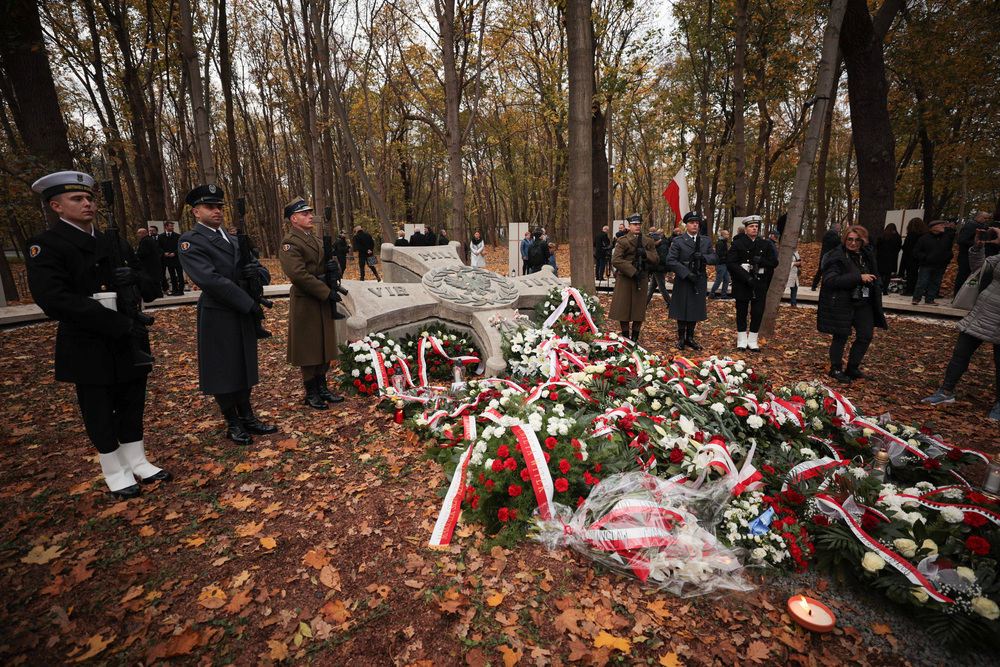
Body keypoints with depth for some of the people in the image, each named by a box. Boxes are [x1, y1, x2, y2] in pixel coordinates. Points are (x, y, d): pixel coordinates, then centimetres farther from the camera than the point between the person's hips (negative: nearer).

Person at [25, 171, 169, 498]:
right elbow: (53, 299, -20)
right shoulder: (45, 246, -8)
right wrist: (120, 323, -26)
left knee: (132, 405, 13)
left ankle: (137, 462, 28)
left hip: (130, 343, 5)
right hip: (88, 347, -5)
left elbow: (152, 286, 11)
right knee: (99, 414, 10)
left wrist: (136, 278, -14)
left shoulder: (117, 245, 11)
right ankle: (115, 471, 25)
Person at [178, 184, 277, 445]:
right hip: (217, 316, -7)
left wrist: (256, 271, -10)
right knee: (223, 370, 4)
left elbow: (264, 275, 14)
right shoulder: (190, 242, -7)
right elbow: (210, 279, -19)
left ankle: (248, 418, 25)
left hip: (243, 315, 7)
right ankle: (233, 424, 18)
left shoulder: (233, 240, 16)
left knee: (245, 367, 13)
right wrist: (249, 303, -19)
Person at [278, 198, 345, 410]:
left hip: (323, 301, 8)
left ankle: (322, 388, 26)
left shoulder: (315, 239, 16)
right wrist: (326, 292, -22)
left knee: (325, 345, 14)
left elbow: (329, 262, 18)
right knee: (308, 348, 2)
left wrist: (332, 266, -7)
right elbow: (298, 274, -23)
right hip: (305, 303, -8)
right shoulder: (289, 243, -12)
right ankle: (311, 393, 16)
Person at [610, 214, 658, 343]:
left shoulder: (648, 242, 13)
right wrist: (633, 271, -17)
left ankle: (635, 339, 17)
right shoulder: (622, 241, -1)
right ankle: (625, 338, 14)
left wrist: (645, 254, -12)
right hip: (625, 279, -3)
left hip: (642, 279, 3)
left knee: (639, 309, 4)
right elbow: (615, 260, -13)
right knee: (623, 308, 0)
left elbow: (656, 259, 9)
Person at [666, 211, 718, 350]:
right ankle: (681, 338, 16)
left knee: (696, 310, 10)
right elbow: (670, 261, -12)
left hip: (699, 281, 4)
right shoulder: (678, 242, -4)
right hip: (683, 281, -4)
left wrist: (704, 257, -14)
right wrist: (687, 273, -18)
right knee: (682, 310, 3)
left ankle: (690, 338, 23)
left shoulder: (706, 240, 11)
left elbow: (715, 257, 9)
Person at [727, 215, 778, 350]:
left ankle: (752, 341, 14)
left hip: (760, 284, 3)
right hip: (742, 284, -2)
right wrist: (746, 277, -17)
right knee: (742, 313, 6)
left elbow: (774, 262, 7)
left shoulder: (765, 244, 10)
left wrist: (761, 261, -15)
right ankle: (742, 341, 18)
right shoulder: (737, 243, 0)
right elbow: (730, 262, -10)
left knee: (758, 313, 2)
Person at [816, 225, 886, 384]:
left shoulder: (867, 254, 10)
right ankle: (836, 369, 18)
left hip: (864, 303, 8)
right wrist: (858, 278, -27)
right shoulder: (837, 256, -14)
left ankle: (852, 369, 25)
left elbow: (873, 277, 27)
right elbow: (830, 280, -26)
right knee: (841, 336, 0)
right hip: (842, 303, -8)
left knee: (866, 336, 10)